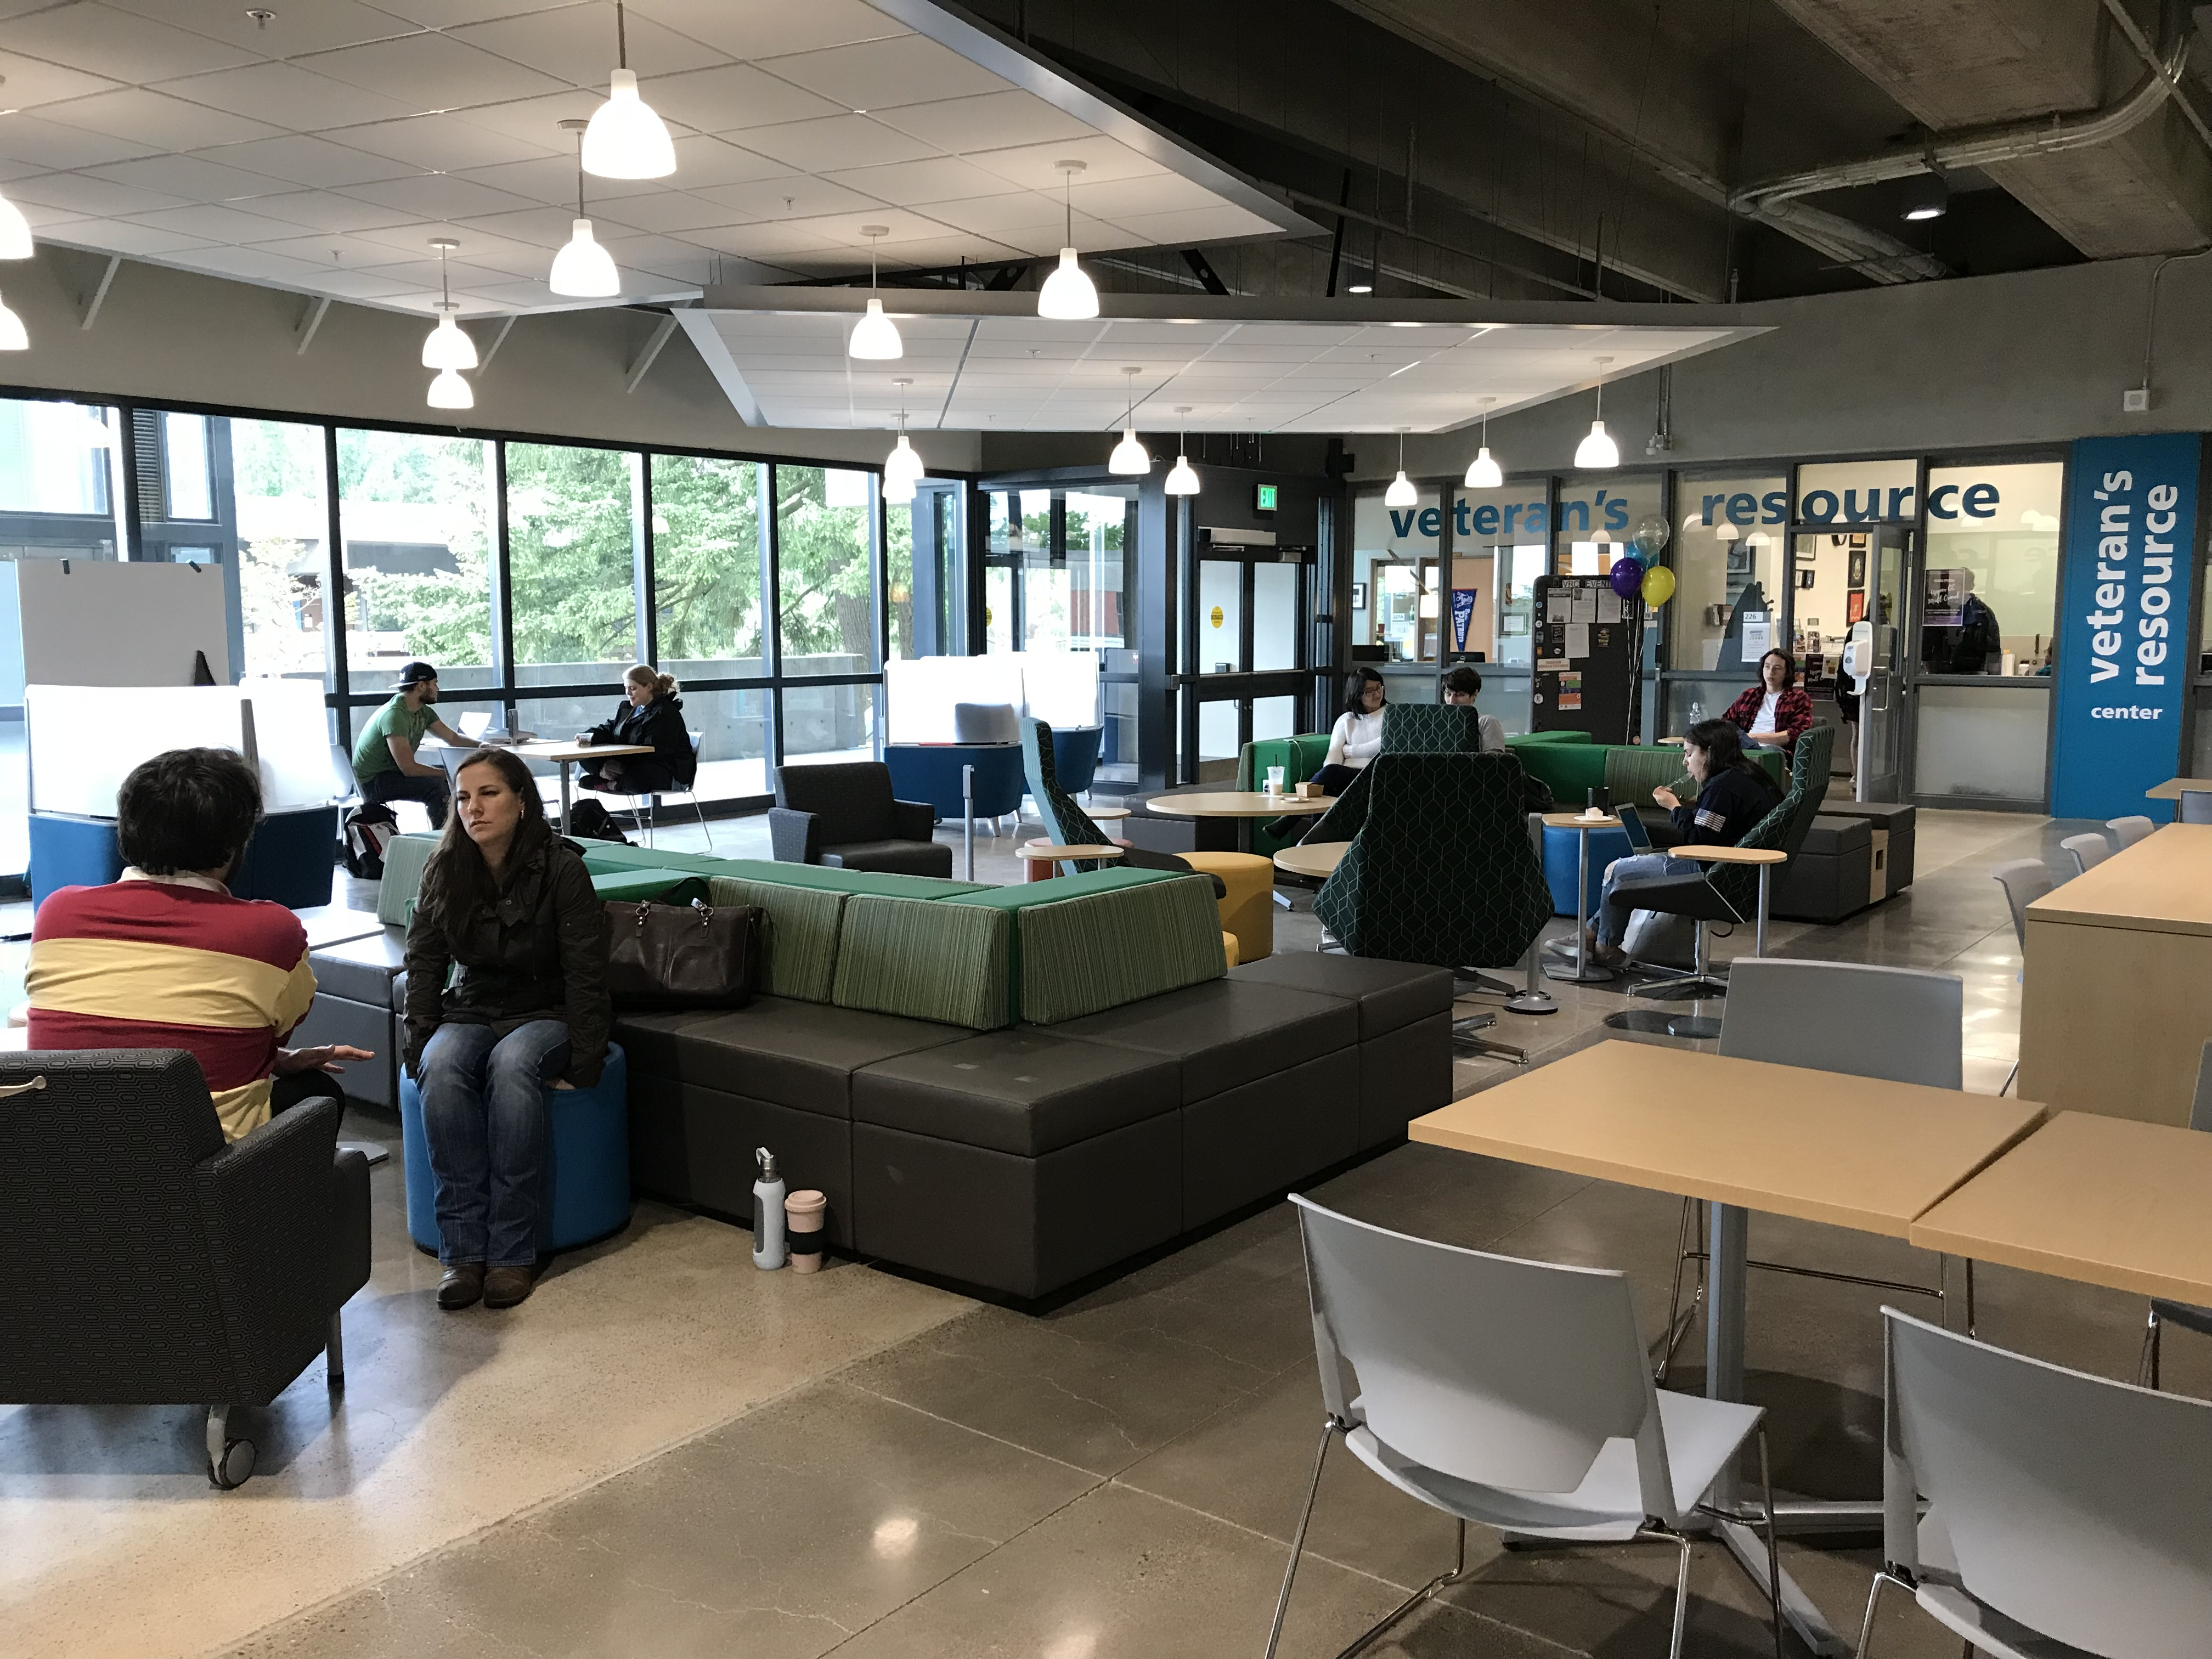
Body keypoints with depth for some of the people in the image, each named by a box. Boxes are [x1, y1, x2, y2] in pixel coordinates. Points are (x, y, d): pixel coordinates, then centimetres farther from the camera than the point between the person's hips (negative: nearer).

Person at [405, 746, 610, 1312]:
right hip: (471, 1012, 3)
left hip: (545, 1015, -3)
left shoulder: (560, 869, -14)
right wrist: (420, 1050, -8)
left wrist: (583, 1067, -18)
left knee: (511, 1065, -36)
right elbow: (424, 965, 3)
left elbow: (584, 973, -14)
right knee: (442, 1069, -31)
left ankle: (512, 1250, -32)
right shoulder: (445, 872, -1)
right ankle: (463, 1249, -29)